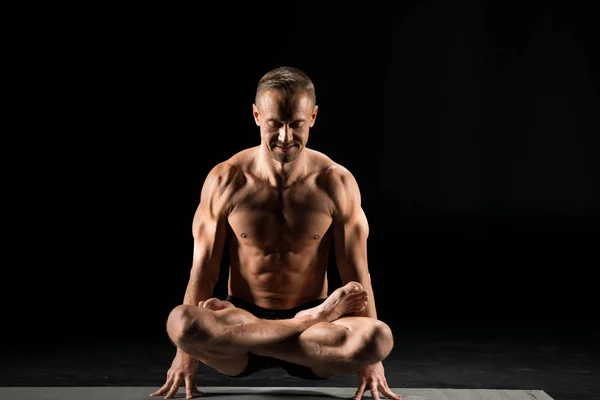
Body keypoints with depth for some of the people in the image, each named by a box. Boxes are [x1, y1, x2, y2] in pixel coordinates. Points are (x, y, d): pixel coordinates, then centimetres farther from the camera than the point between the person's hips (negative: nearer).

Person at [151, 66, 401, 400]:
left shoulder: (337, 183, -7)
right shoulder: (225, 181, -7)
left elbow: (356, 273, -4)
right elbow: (204, 269, -4)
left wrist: (371, 359, -9)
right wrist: (186, 354, -9)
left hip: (311, 336, -1)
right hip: (241, 316, 2)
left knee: (380, 337, -33)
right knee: (180, 321, -34)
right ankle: (313, 321, -17)